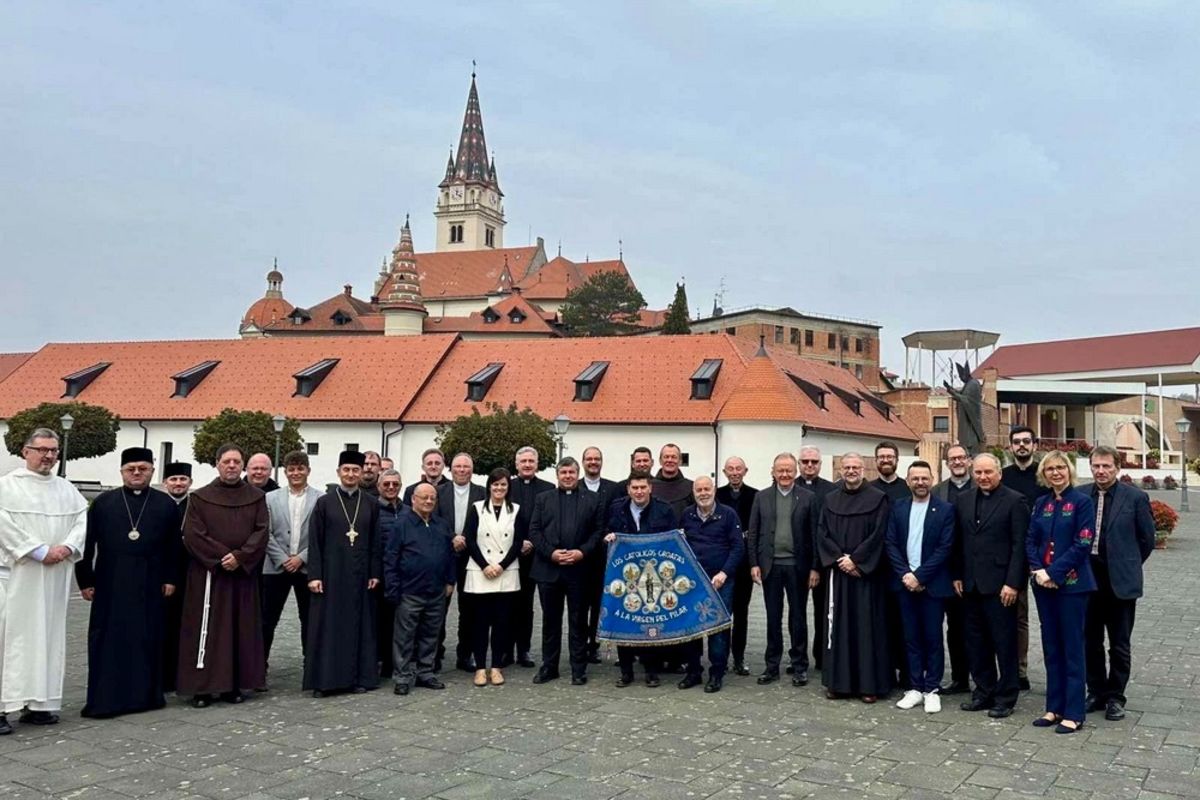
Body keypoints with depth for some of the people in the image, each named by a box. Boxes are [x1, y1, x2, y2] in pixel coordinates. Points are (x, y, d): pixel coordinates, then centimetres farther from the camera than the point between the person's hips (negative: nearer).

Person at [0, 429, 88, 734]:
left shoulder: (66, 489, 13)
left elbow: (83, 518, 8)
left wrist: (67, 547, -10)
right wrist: (41, 551, -16)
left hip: (55, 578, 5)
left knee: (48, 636, 6)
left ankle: (37, 703, 12)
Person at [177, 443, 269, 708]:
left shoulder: (256, 498, 7)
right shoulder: (200, 498, 2)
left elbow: (261, 532, 0)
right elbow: (192, 535, -5)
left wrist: (240, 557, -14)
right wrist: (222, 556, -13)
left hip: (244, 574, 2)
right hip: (208, 574, -2)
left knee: (241, 629, 4)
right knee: (207, 630, -2)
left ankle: (233, 685, 11)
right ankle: (203, 687, 4)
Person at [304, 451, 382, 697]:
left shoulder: (371, 504, 6)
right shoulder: (324, 502, 1)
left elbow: (376, 541, 6)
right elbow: (314, 541, -1)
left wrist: (375, 573, -1)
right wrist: (314, 574, -8)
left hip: (360, 575, 2)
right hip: (331, 573, -2)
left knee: (360, 625, 6)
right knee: (327, 626, 1)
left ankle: (359, 677, 13)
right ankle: (324, 679, 7)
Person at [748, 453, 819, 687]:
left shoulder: (808, 498, 0)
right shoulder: (762, 497, 5)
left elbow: (814, 534, -1)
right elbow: (752, 533, 5)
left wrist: (814, 567, -5)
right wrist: (754, 563, -3)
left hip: (797, 566, -1)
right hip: (770, 565, 1)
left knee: (797, 617, 6)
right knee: (773, 618, 9)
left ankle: (799, 666, 17)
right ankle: (772, 666, 17)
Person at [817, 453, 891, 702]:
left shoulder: (877, 499, -2)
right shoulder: (830, 500, 9)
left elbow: (878, 534, -8)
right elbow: (822, 534, 4)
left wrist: (855, 560, -13)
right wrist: (839, 558, -9)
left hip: (866, 572, -3)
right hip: (837, 572, 3)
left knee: (867, 625, -1)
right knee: (838, 624, 5)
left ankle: (869, 684, 5)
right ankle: (838, 681, 11)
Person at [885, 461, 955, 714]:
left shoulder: (945, 509, -4)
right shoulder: (898, 508, 6)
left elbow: (944, 548, -9)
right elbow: (891, 544, 3)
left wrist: (919, 576, -13)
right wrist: (905, 574, -9)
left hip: (932, 584, -3)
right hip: (905, 582, 3)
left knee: (933, 638, 3)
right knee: (911, 638, 8)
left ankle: (932, 689, 13)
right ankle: (915, 688, 16)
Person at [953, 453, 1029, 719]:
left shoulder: (1014, 501, -7)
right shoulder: (963, 500, 9)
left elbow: (1020, 545, -10)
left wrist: (1012, 583, -15)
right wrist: (957, 575, 8)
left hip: (999, 584, -5)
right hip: (971, 584, 5)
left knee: (1004, 642, 3)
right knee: (976, 642, 12)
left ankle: (1005, 697, 14)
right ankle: (983, 692, 24)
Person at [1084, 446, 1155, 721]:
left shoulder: (1135, 497, -5)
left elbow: (1147, 539, 2)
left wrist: (1128, 566, 5)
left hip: (1120, 582, -3)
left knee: (1119, 645, 7)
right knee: (1090, 642, 11)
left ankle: (1115, 697, 19)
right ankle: (1096, 693, 24)